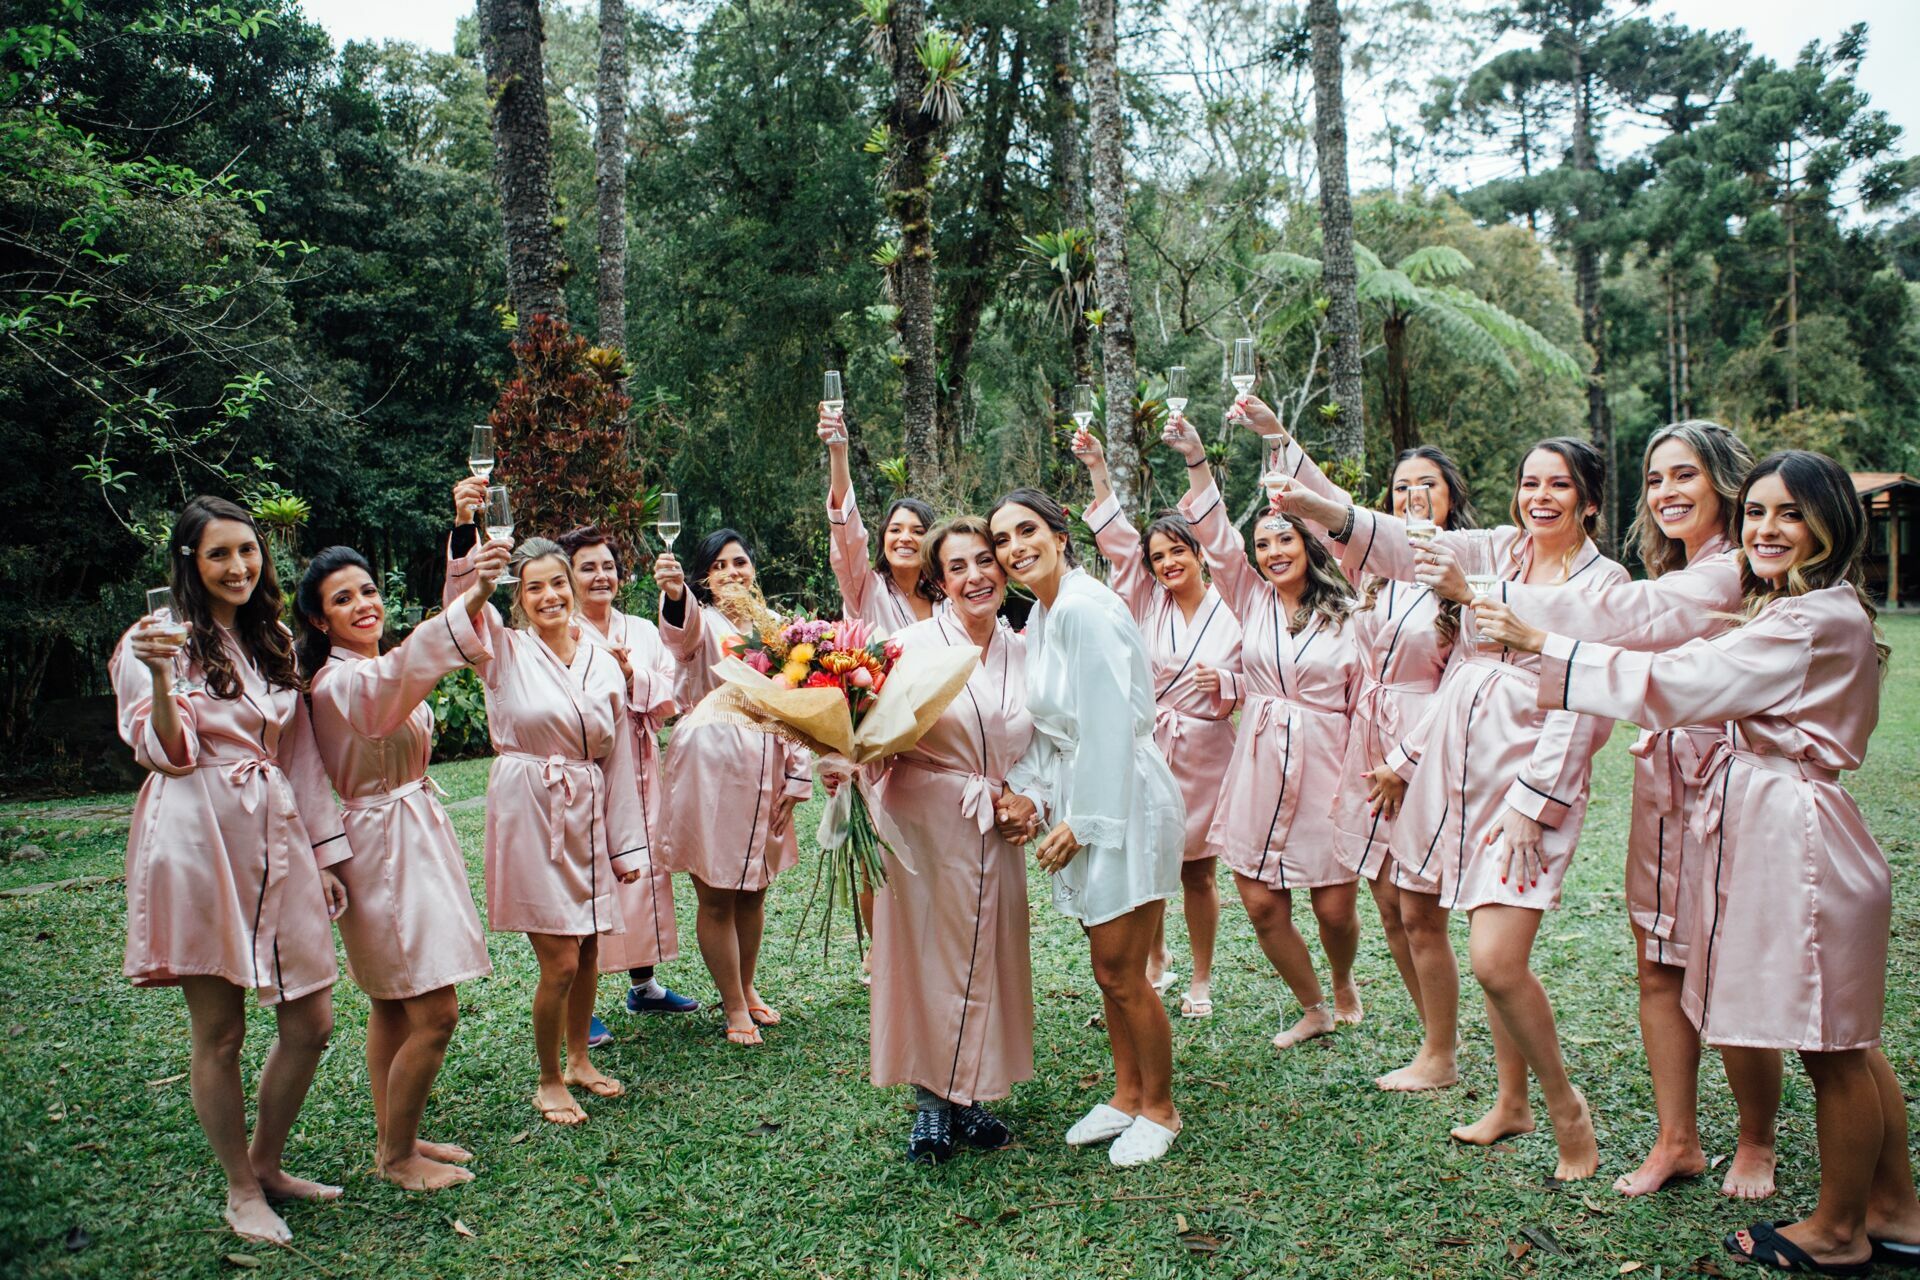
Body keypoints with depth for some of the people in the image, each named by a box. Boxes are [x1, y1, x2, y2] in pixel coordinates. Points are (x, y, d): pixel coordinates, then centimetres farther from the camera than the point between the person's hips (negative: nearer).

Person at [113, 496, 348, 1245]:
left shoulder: (274, 643, 16)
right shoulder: (160, 640, -2)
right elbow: (167, 755, -9)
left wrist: (326, 853, 15)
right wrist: (160, 677, -26)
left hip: (276, 844, 6)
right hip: (198, 845, -6)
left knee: (311, 1024, 8)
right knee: (219, 1034, 4)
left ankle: (267, 1164, 29)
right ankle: (241, 1192, 23)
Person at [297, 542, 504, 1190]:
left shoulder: (369, 669, 9)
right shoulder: (338, 681, -24)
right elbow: (396, 675, -48)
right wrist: (470, 601, -63)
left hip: (414, 836, 10)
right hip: (383, 845, -10)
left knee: (393, 1003, 19)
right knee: (435, 1014, -5)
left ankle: (394, 1138, 31)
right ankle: (397, 1155, 12)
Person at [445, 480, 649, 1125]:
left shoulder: (604, 664, 7)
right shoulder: (505, 653, -2)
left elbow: (620, 761, 9)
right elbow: (463, 604, -22)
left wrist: (628, 844, 9)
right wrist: (465, 532, -38)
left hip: (589, 816, 4)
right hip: (529, 812, -4)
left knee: (588, 952, 13)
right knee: (559, 960, -4)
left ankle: (580, 1059, 36)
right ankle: (549, 1082, 17)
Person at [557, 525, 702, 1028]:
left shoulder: (643, 631, 13)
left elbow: (669, 700, 5)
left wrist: (632, 674, -10)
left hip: (639, 769, 5)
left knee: (647, 867, 10)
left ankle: (644, 983, 25)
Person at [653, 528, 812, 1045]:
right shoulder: (702, 622, -4)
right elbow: (682, 631, -30)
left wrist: (796, 778, 6)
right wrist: (674, 592, -53)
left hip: (765, 773, 5)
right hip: (710, 769, -4)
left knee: (753, 891, 16)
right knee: (716, 898, 4)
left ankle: (747, 988, 36)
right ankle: (735, 1009, 19)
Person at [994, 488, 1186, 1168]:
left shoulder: (1084, 608, -19)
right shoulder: (1041, 615, 11)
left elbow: (1109, 725, -22)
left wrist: (1083, 821, -18)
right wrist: (1029, 787, 3)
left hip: (1121, 801, -9)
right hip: (1082, 804, 9)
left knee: (1123, 974, 1)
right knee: (1109, 971, 17)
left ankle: (1159, 1108, 20)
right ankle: (1127, 1094, 32)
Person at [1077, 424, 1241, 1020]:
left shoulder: (1228, 613, -1)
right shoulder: (1146, 601, 3)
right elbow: (1114, 537, -5)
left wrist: (1222, 688, -18)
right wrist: (1097, 466, -11)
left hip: (1203, 755, -2)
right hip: (1144, 748, 2)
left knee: (1199, 874, 7)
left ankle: (1201, 980, 24)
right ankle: (1155, 964, 31)